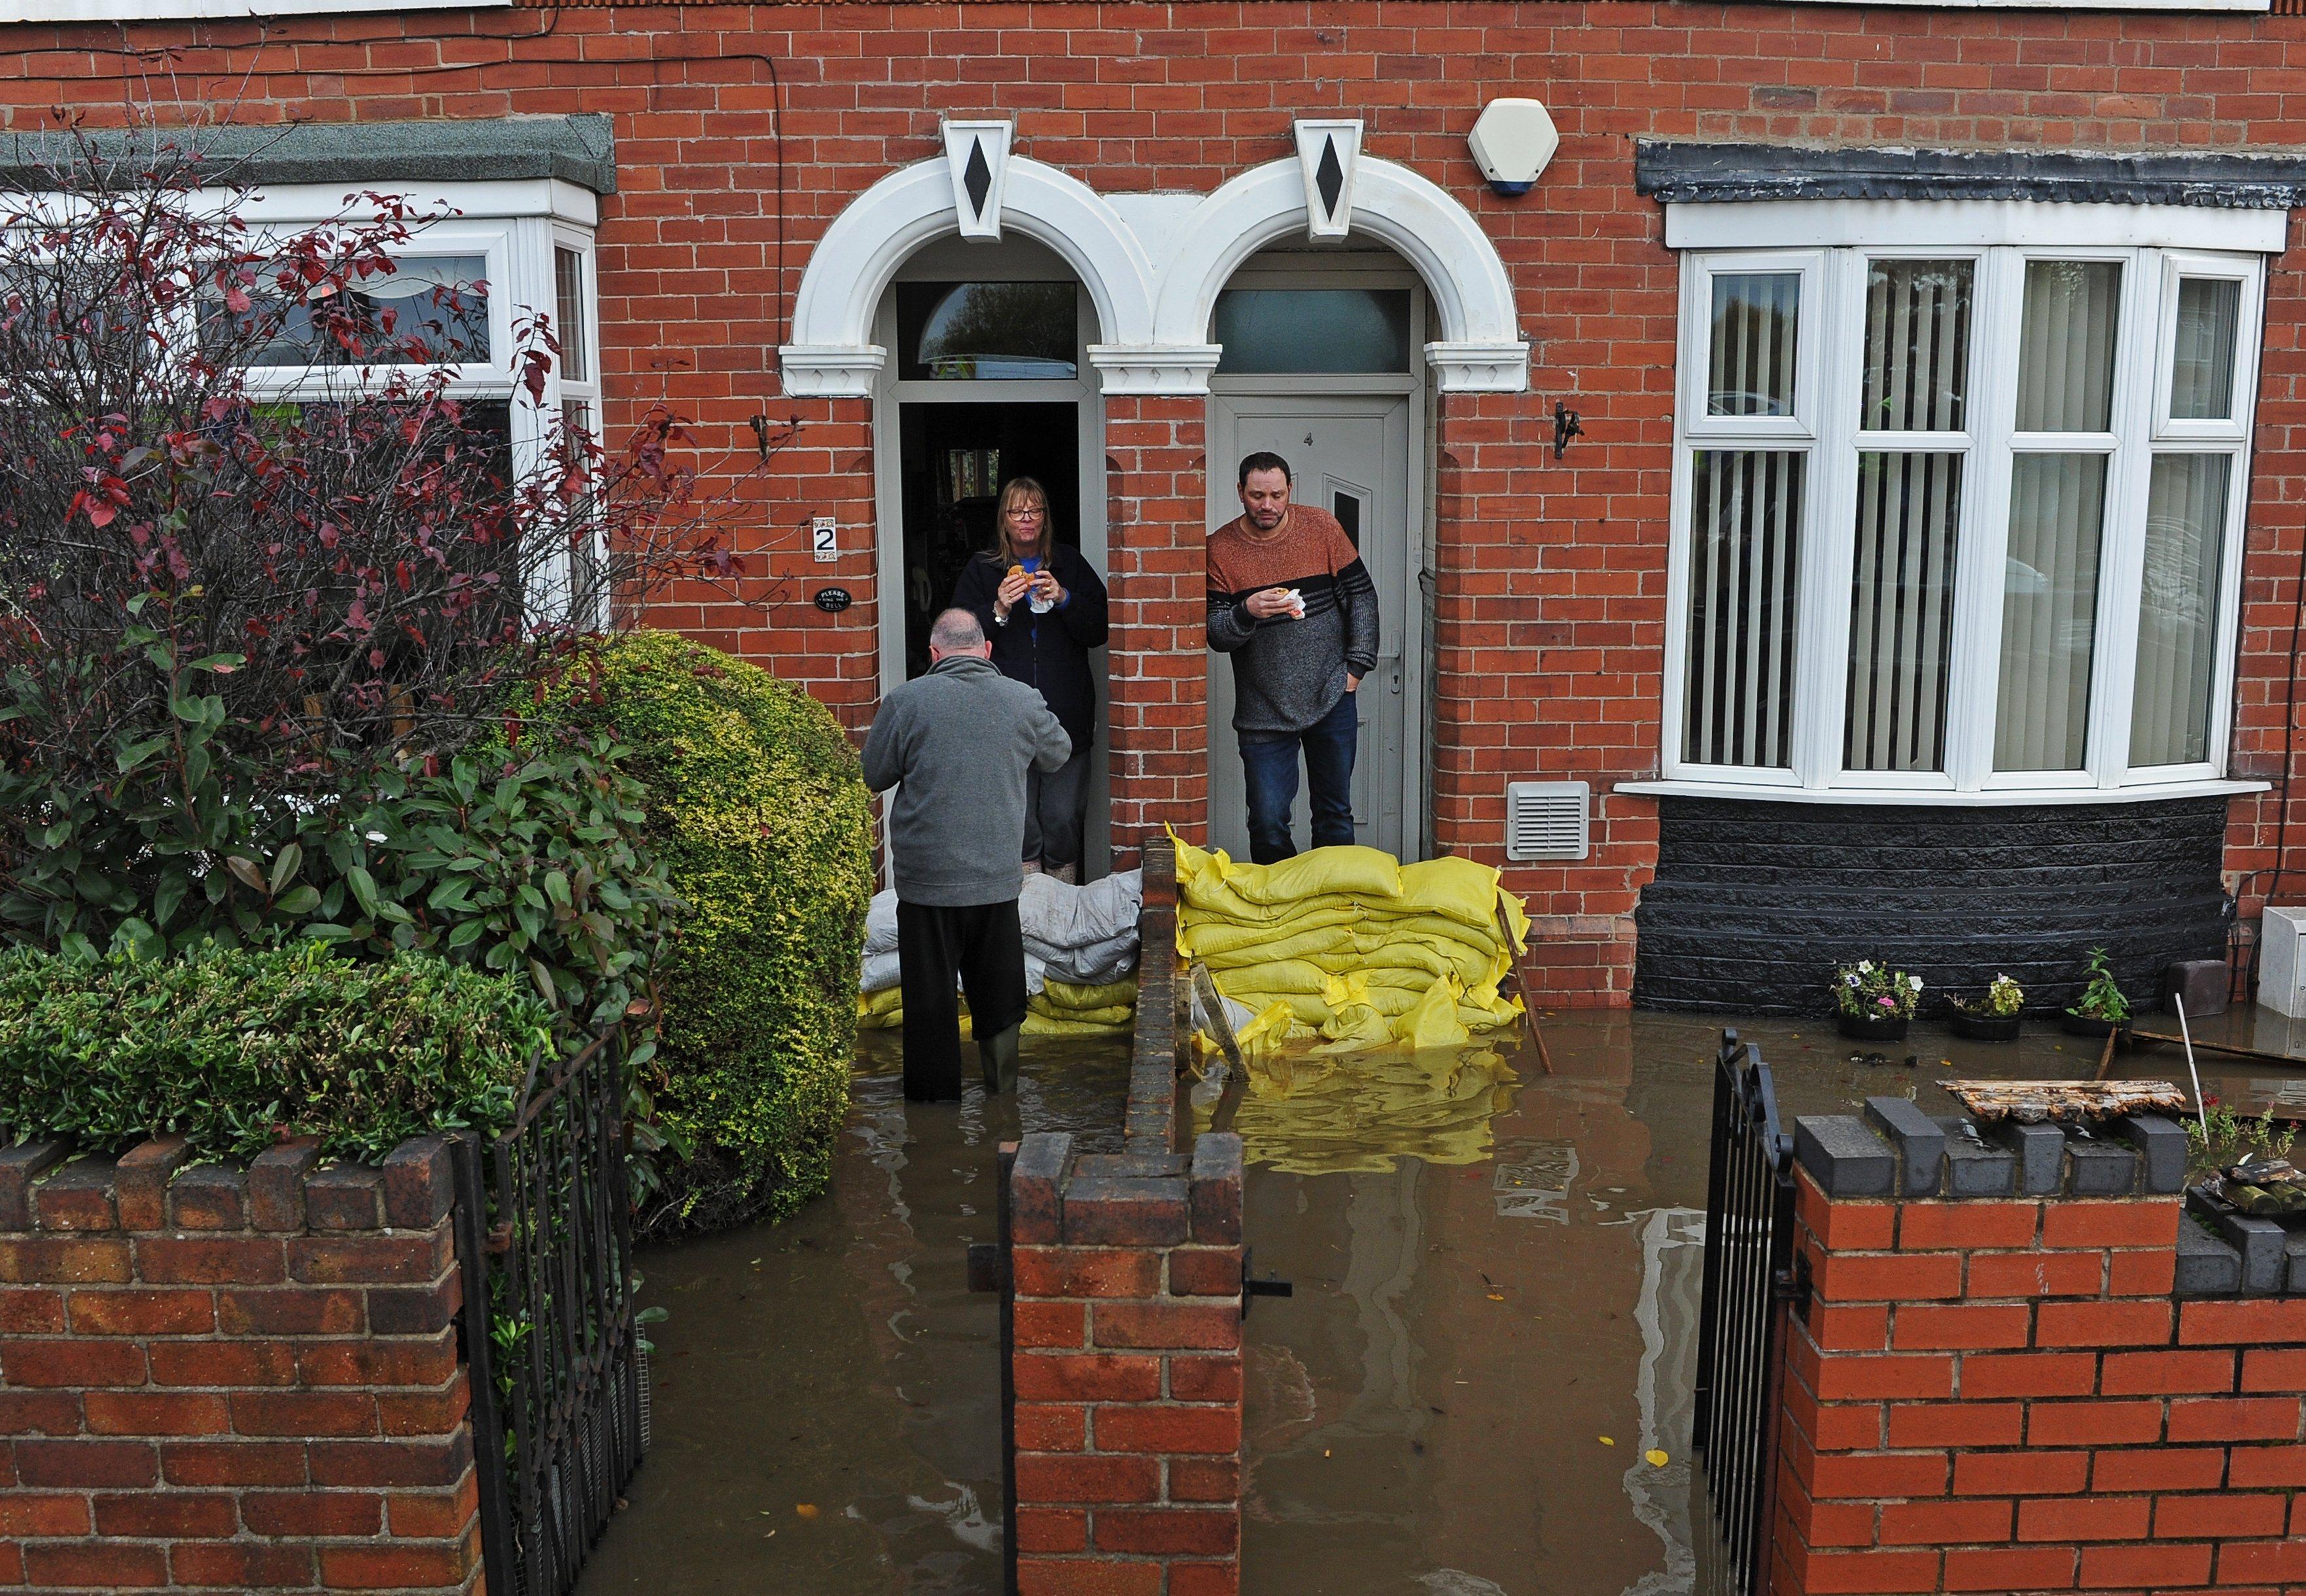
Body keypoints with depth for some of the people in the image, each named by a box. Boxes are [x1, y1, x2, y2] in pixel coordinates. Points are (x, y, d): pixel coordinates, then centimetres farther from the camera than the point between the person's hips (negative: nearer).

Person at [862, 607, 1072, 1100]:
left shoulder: (906, 700, -9)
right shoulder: (1023, 700, -2)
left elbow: (873, 776, 1)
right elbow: (1058, 754, 16)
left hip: (927, 879, -2)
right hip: (999, 878, 2)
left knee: (930, 995, 9)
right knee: (999, 991, 15)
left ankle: (934, 1096, 17)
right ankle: (1004, 1085, 24)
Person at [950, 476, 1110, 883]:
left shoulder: (1070, 565, 11)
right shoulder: (981, 571, 9)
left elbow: (1099, 632, 5)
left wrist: (1065, 600, -11)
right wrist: (999, 610, -14)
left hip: (1066, 713, 1)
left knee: (1064, 821, 0)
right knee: (1019, 824, -2)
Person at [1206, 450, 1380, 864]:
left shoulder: (1322, 527, -2)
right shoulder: (1220, 548, -4)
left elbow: (1361, 596, 5)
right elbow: (1215, 634, -6)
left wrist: (1357, 665, -1)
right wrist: (1247, 612, -27)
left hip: (1330, 698, 1)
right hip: (1263, 712, -1)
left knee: (1336, 814, 12)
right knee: (1268, 823, -3)